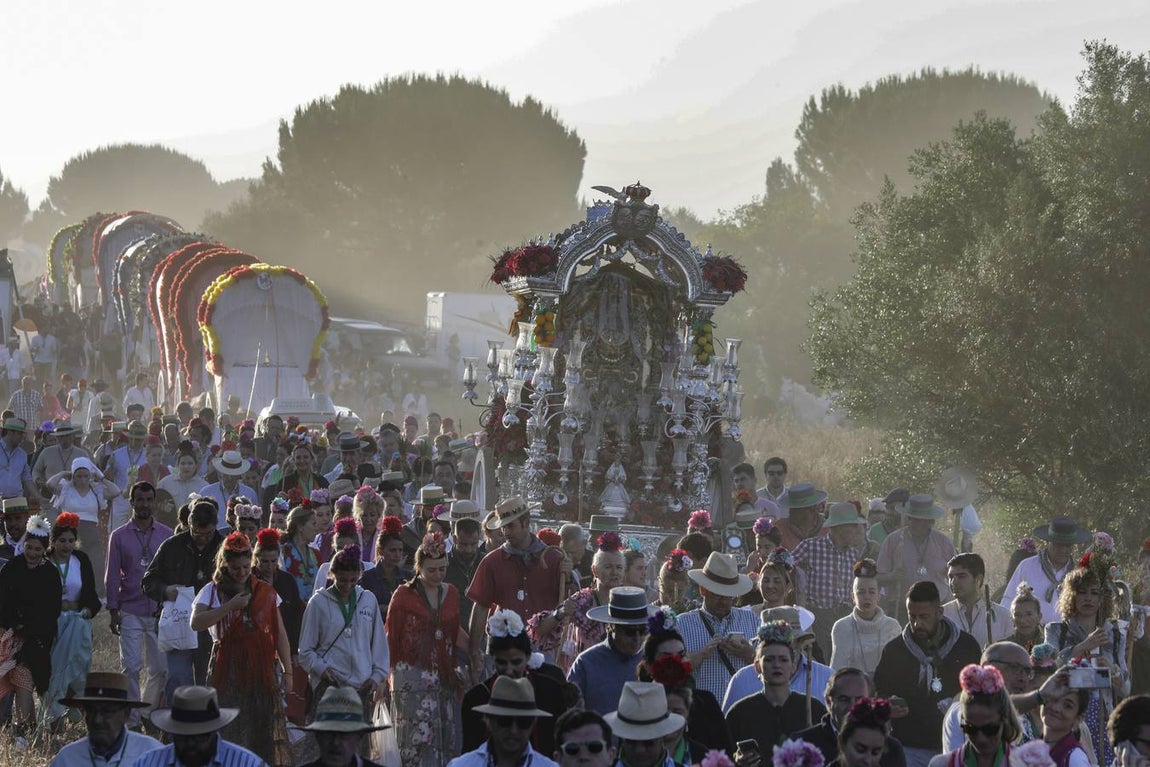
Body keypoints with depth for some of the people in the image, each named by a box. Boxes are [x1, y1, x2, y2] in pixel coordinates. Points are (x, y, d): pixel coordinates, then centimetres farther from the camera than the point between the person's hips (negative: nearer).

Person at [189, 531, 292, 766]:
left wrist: (287, 671, 6)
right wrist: (230, 606, -17)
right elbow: (196, 623, -14)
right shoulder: (212, 592, 3)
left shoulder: (265, 592, 11)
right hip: (227, 670, -2)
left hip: (261, 669, 2)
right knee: (229, 732, -7)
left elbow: (279, 634, 12)